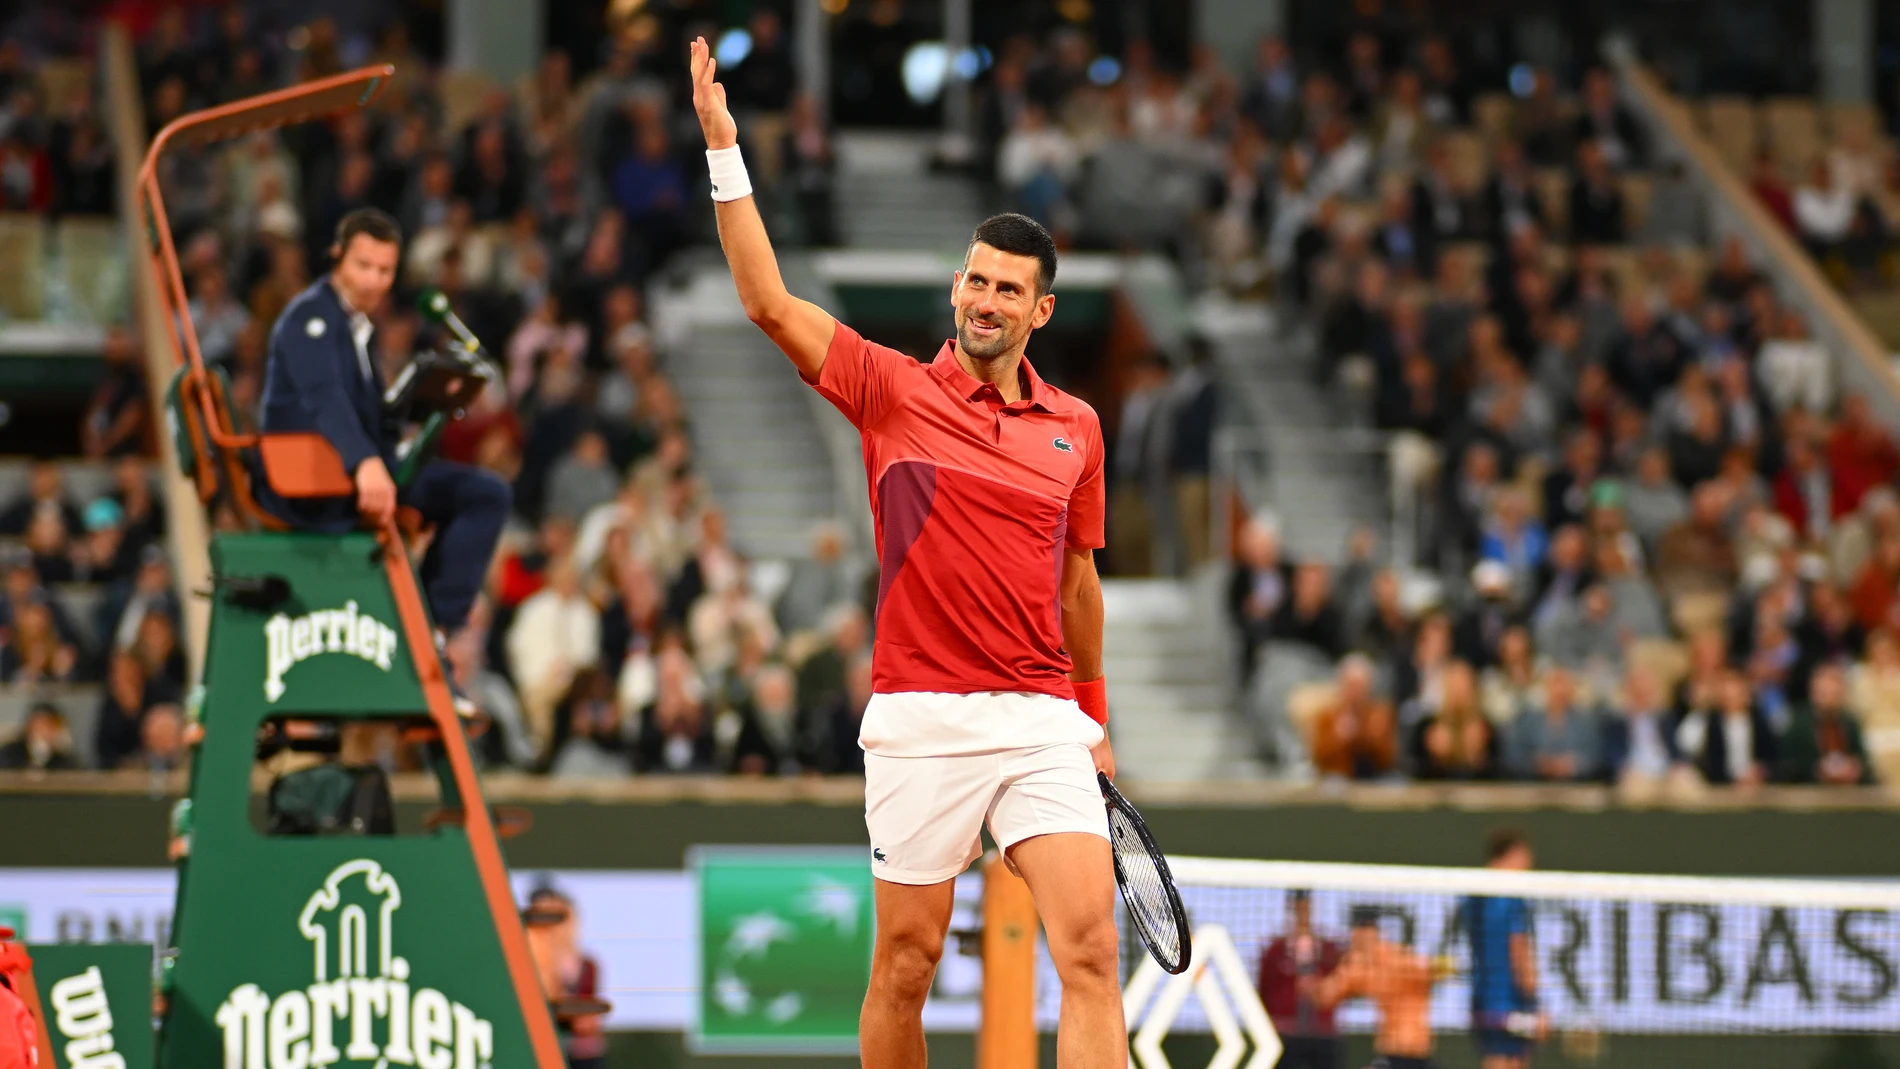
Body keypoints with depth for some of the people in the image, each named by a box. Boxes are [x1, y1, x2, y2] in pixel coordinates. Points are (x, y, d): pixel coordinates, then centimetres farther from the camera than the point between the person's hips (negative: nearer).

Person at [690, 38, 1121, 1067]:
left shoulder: (1075, 429, 11)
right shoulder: (894, 391, 2)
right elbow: (768, 303, -7)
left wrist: (1094, 715, 27)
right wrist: (724, 150, -14)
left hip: (1043, 721, 2)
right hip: (921, 719, -2)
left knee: (1092, 950, -12)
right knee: (904, 964, 4)